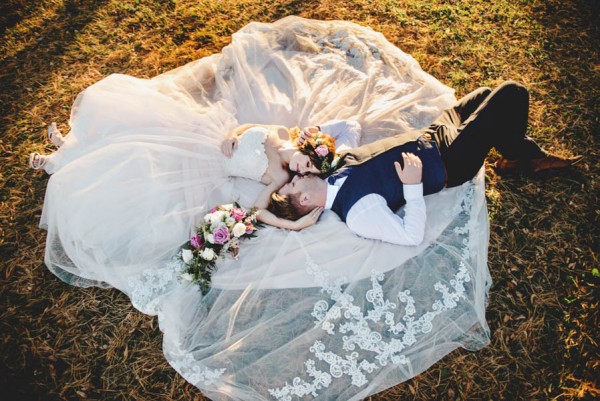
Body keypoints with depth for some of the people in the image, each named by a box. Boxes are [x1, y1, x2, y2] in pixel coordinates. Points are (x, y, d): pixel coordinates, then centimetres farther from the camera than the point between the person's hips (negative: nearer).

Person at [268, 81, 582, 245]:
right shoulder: (358, 214, -31)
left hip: (428, 138, 8)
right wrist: (412, 186, -34)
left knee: (484, 94, 23)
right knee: (512, 94, -7)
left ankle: (527, 150, 41)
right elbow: (412, 236, -29)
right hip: (448, 163, -8)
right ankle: (519, 157, 23)